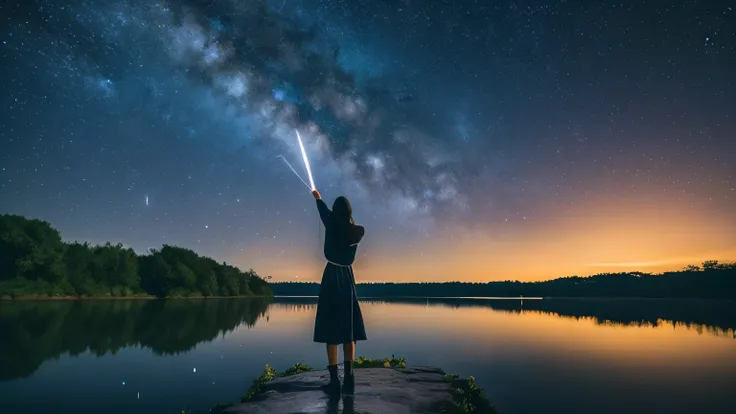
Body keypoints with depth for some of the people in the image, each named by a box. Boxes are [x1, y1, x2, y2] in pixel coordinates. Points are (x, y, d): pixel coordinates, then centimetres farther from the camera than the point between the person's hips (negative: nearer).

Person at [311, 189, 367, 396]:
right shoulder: (358, 231, 0)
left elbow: (323, 209, 16)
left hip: (332, 276, -3)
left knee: (332, 328, -2)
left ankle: (334, 380, -2)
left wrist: (317, 197, 36)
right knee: (348, 328, 9)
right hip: (347, 277, 4)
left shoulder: (332, 225, -5)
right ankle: (349, 378, 10)